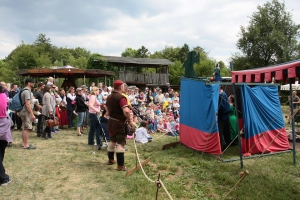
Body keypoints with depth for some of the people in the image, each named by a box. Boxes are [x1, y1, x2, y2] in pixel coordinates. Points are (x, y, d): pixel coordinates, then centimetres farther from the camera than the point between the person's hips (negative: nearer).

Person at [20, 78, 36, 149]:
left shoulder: (26, 90, 16)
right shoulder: (27, 91, -16)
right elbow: (27, 104, -22)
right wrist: (32, 114, -22)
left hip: (24, 112, 11)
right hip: (26, 112, -11)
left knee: (24, 128, 15)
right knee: (27, 128, -9)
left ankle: (24, 143, 23)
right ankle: (26, 145, -6)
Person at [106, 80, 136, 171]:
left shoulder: (109, 97, 7)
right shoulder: (121, 97, -21)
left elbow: (107, 110, 21)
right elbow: (126, 111, -35)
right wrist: (130, 121, -24)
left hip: (111, 122, 9)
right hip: (120, 123, -9)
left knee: (112, 141, 22)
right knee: (120, 143, -4)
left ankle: (111, 159, 36)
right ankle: (120, 165, -1)